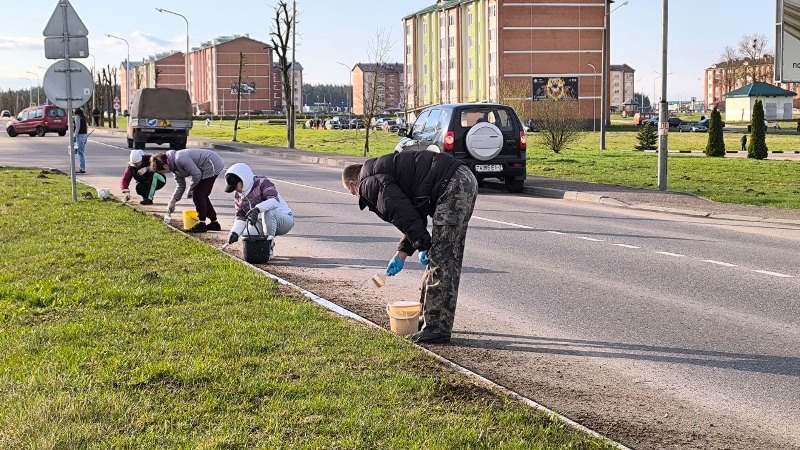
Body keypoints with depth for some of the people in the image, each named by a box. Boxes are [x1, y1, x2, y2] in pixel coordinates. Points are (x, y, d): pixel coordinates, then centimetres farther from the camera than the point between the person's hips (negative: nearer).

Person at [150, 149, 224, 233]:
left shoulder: (180, 159, -25)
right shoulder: (174, 166, 8)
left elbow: (196, 174, -23)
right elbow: (181, 185, 17)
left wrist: (190, 190, -8)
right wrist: (173, 201, 13)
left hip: (212, 165, -10)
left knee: (197, 195, -8)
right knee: (202, 195, 16)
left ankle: (202, 224, 0)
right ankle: (214, 223, 24)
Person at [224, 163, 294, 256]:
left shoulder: (262, 183, -18)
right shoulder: (238, 195, 4)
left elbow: (274, 201, -35)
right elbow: (241, 216, 4)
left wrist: (257, 208, -52)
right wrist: (235, 232, -15)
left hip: (285, 219, -7)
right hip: (263, 223, 7)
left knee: (267, 212, -38)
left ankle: (269, 248, -26)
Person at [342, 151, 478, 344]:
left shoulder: (369, 183, -2)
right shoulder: (382, 171, 29)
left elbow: (403, 214, -14)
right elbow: (415, 216, 28)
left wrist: (422, 246, -7)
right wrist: (402, 253, 26)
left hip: (452, 186, -11)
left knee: (441, 259, -8)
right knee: (446, 258, 17)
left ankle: (437, 328, -4)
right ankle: (430, 317, 29)